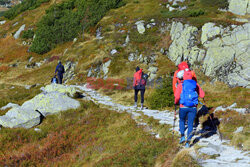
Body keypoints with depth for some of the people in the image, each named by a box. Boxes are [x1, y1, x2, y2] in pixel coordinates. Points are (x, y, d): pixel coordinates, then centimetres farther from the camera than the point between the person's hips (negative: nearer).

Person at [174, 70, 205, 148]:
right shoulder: (196, 85, 7)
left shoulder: (181, 85, 0)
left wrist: (176, 102, 10)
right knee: (190, 124, 7)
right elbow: (202, 95, 9)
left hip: (183, 107, -1)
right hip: (193, 108, 1)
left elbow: (177, 96, -10)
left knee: (182, 121, 23)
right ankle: (188, 141, -1)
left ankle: (182, 136, 7)